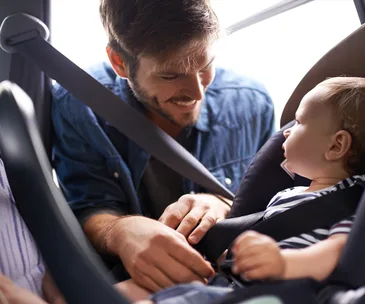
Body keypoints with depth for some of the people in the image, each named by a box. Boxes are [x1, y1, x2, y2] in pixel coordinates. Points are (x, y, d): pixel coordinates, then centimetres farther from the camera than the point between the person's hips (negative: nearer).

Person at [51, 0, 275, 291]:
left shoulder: (251, 104, -9)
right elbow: (87, 212, -16)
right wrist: (121, 231, -40)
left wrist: (223, 205, -25)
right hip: (122, 280, -1)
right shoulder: (75, 107, -15)